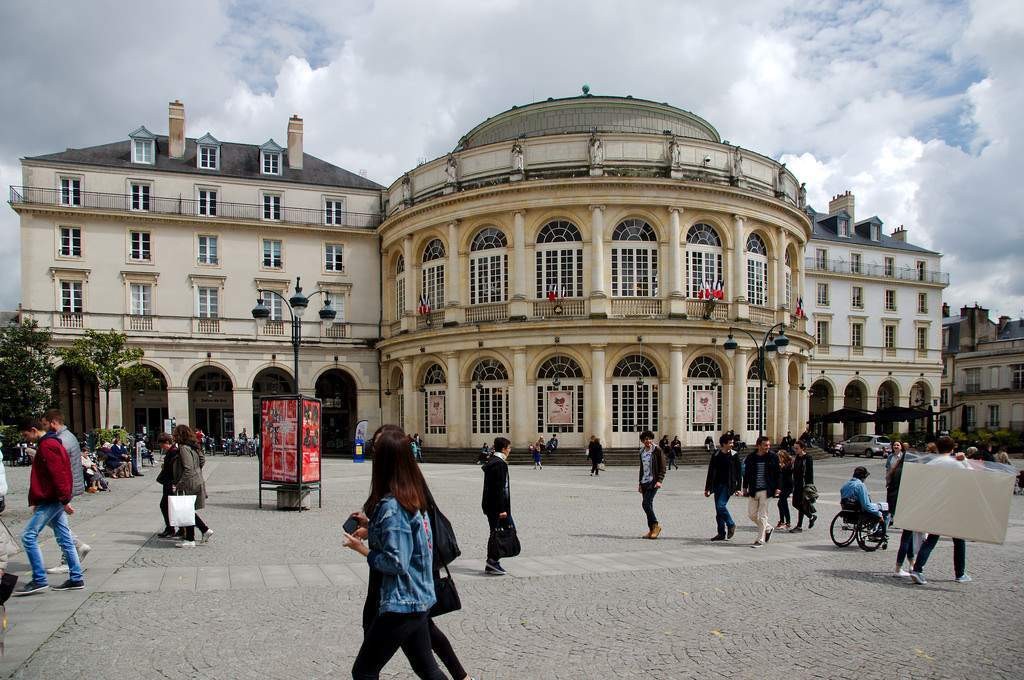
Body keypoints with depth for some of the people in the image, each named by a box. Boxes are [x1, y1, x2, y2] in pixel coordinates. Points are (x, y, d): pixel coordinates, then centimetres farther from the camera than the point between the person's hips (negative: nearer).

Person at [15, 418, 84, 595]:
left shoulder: (47, 446, -14)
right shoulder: (52, 443, 18)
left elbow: (57, 474, -21)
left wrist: (64, 500, -22)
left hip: (51, 500, -10)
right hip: (54, 500, 10)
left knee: (28, 536, -7)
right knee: (64, 539, 9)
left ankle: (39, 580, -5)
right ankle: (76, 579, 12)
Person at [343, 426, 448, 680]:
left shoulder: (391, 506, -22)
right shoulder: (415, 493, 3)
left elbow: (396, 563, -23)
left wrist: (363, 549, -10)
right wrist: (372, 526, 11)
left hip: (400, 605, -9)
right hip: (421, 600, 9)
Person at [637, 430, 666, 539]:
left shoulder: (658, 451, -5)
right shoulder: (642, 452, 14)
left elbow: (662, 468, -7)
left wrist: (659, 481, -19)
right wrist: (640, 483, 20)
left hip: (653, 482, -7)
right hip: (644, 482, 7)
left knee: (646, 503, -16)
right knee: (648, 505, 7)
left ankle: (655, 525, -3)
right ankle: (651, 530, 14)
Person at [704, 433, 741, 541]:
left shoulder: (734, 456, 0)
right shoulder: (716, 455, 7)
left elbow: (738, 473, 1)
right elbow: (710, 472, 11)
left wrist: (738, 488, -6)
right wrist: (707, 488, 10)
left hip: (728, 485, -4)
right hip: (717, 485, 4)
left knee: (721, 505, -18)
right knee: (718, 509, 5)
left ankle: (731, 525, 5)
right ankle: (721, 533, 12)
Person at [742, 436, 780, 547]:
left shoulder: (772, 457, -2)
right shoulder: (751, 458, 3)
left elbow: (777, 474, 2)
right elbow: (746, 473, 10)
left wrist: (777, 488, -2)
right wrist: (745, 487, 8)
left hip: (766, 491, -4)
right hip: (753, 491, 4)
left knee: (762, 516, -2)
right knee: (751, 514, 8)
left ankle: (760, 540, 7)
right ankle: (768, 529, 31)